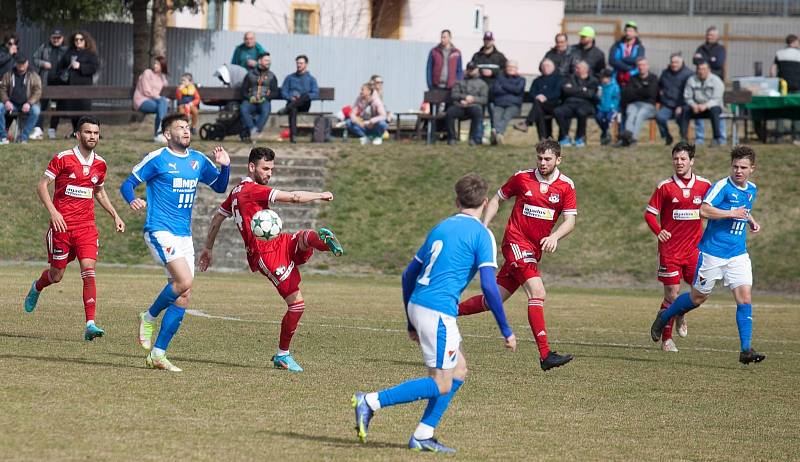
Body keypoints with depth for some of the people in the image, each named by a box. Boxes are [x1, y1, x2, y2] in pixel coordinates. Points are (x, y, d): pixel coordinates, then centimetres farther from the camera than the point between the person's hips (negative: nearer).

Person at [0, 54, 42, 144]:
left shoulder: (33, 76, 4)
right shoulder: (8, 75, 10)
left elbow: (37, 92, -5)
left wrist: (29, 103, -22)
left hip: (26, 105, -1)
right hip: (12, 104, 1)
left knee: (35, 110, -34)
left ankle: (23, 137, -26)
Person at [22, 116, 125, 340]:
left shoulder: (100, 164, 8)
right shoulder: (63, 159, -7)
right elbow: (42, 186, -5)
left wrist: (115, 216, 14)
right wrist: (53, 212, -18)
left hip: (87, 226, 3)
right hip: (61, 225, -3)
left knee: (89, 271, -13)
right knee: (56, 275, 7)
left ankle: (90, 324, -18)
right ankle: (36, 288, 44)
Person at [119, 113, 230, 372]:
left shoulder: (198, 161, 12)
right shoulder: (157, 159, -5)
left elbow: (220, 187, 23)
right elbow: (127, 184, -3)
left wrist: (224, 166, 4)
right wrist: (132, 201, -24)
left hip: (184, 235, 7)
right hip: (160, 231, -7)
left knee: (183, 296, 2)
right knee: (184, 281, -25)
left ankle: (157, 354, 7)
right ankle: (149, 317, 1)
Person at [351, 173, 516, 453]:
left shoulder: (441, 227, 18)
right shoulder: (482, 235, -4)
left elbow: (409, 275, 20)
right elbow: (488, 285, -14)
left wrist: (411, 323, 28)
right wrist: (506, 331, -8)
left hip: (417, 305, 8)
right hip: (439, 311, -8)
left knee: (459, 371, 17)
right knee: (440, 385, -3)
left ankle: (423, 436, 13)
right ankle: (371, 402, -11)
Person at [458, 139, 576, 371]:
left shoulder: (566, 186, 1)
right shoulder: (522, 178, -2)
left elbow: (570, 221, -4)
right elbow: (497, 199, 12)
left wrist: (554, 236, -24)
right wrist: (484, 227, 0)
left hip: (534, 250, 4)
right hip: (516, 241, -4)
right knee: (537, 293, -21)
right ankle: (545, 355, -25)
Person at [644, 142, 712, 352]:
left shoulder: (705, 185, 2)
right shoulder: (665, 187, -4)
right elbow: (649, 213, -1)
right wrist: (658, 231, -18)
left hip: (694, 248, 2)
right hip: (670, 248, -2)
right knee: (672, 295, -3)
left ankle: (681, 314, 28)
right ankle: (666, 339, 11)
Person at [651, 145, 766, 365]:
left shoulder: (751, 190, 11)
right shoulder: (722, 186, -13)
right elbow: (704, 210, -26)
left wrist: (751, 221, 14)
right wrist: (732, 213, -25)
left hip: (738, 255, 5)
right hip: (713, 252, -5)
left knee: (745, 297, -9)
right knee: (698, 297, 8)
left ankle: (746, 350, -8)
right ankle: (664, 318, 35)